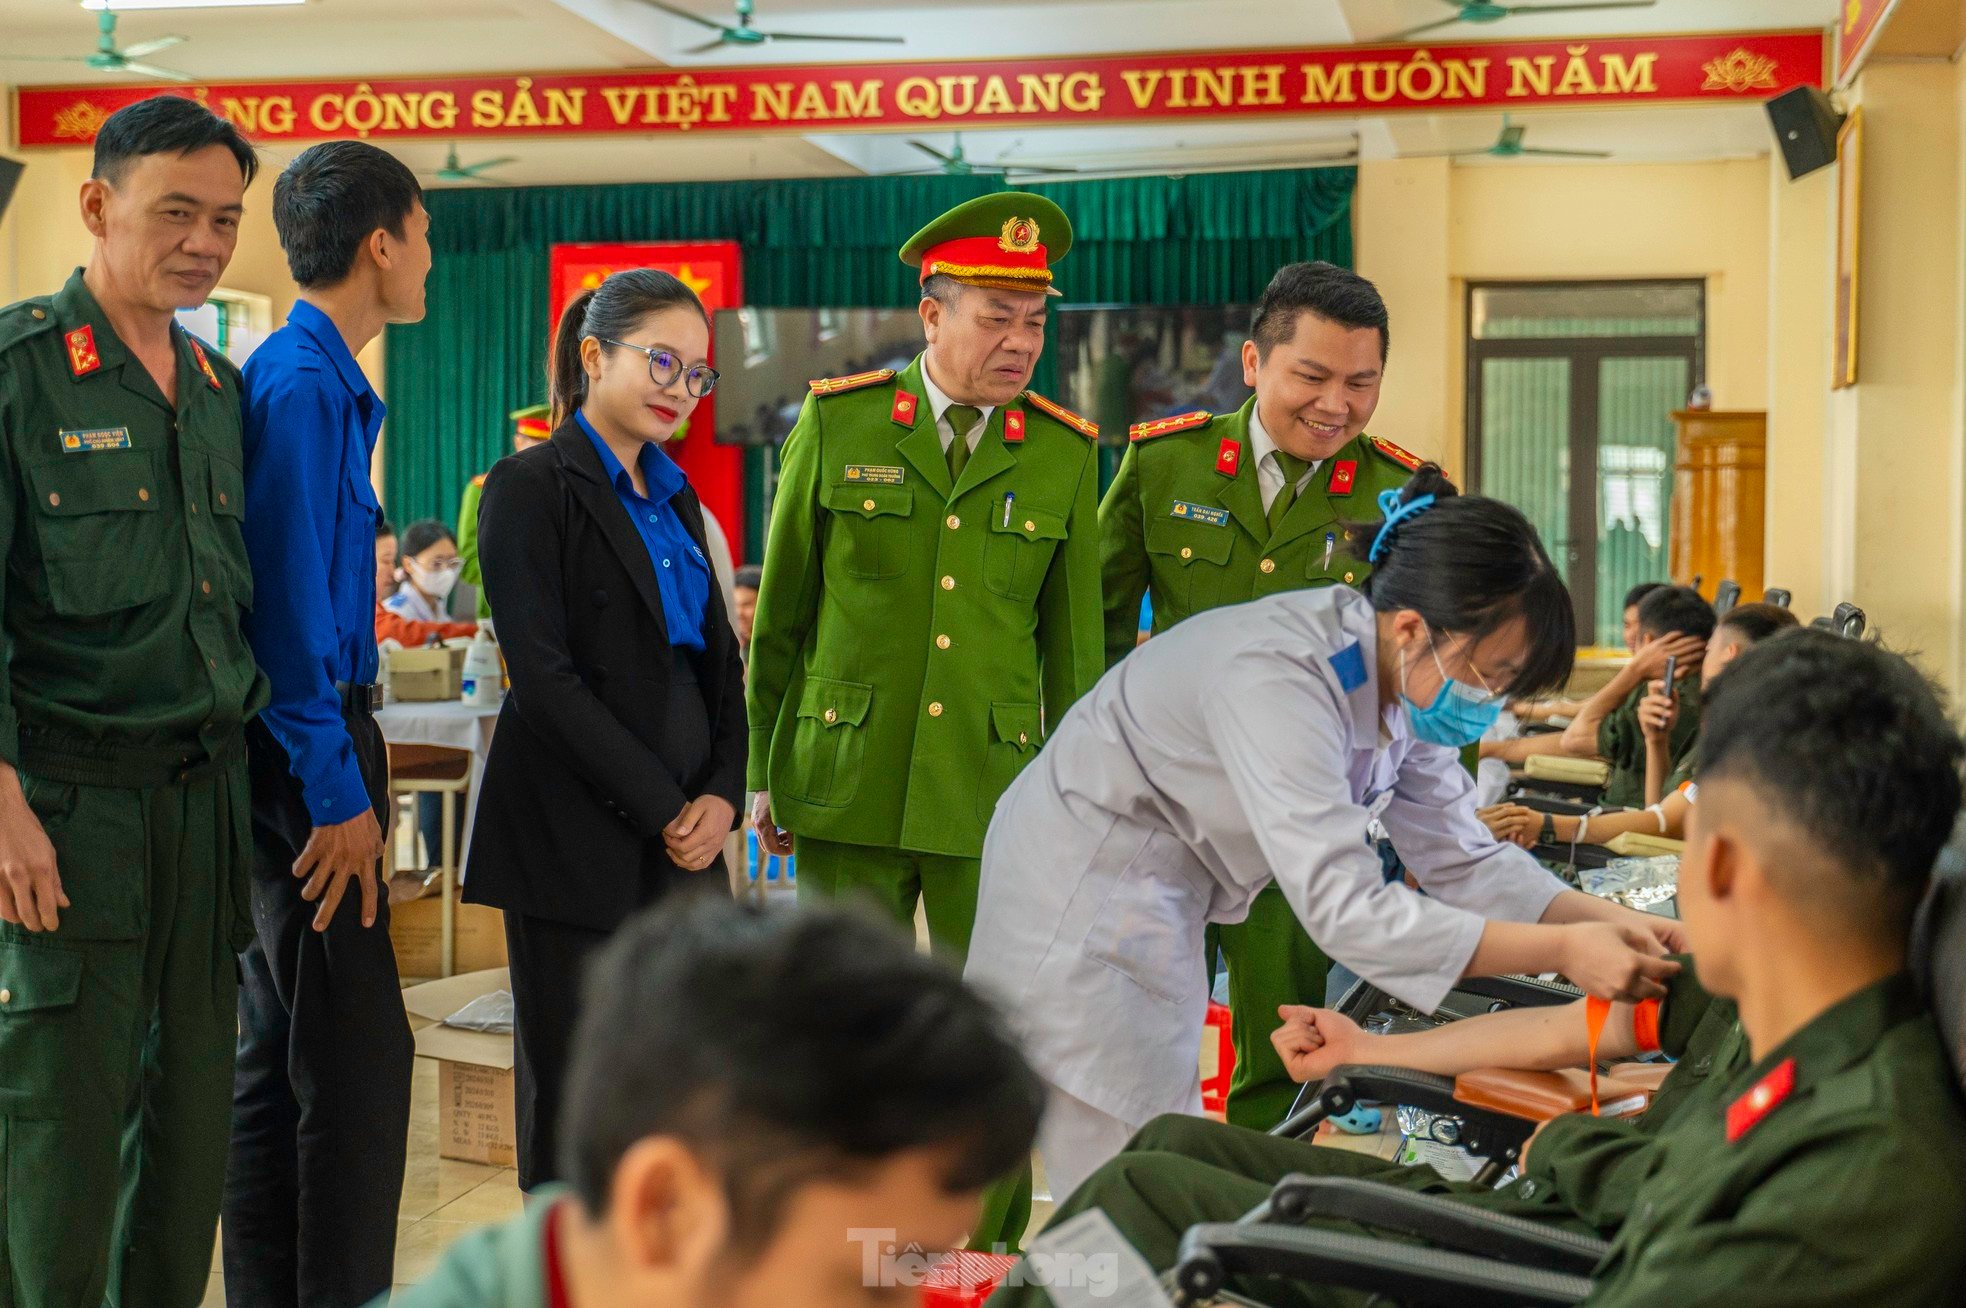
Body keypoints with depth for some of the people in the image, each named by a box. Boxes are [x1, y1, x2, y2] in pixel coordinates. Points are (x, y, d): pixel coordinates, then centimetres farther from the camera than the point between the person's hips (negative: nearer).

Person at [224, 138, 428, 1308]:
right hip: (309, 755, -10)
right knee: (357, 1059, -8)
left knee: (278, 1059, 15)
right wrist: (339, 792, -19)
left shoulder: (328, 383, 15)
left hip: (302, 754, 10)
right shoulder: (301, 386, -15)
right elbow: (292, 604, -19)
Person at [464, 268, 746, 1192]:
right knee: (572, 1091, 2)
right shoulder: (532, 488, -5)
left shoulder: (675, 495, 17)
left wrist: (721, 794, -1)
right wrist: (662, 807, -13)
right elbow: (544, 677, -13)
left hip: (684, 832, 6)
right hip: (579, 837, -6)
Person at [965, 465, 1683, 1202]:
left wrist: (1607, 921, -13)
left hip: (1163, 915, 9)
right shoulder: (1279, 677, -31)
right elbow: (1344, 908, -37)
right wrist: (1564, 951, -37)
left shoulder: (1408, 683, -4)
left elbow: (1461, 860, 2)